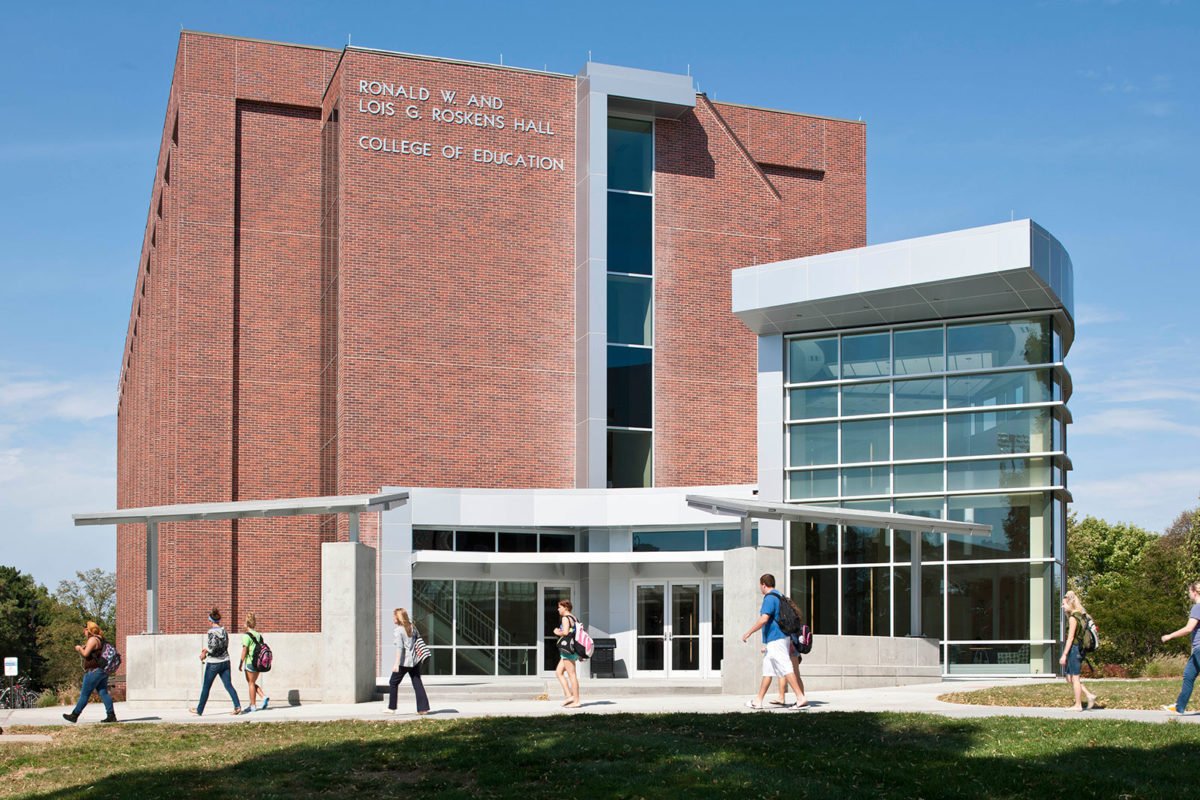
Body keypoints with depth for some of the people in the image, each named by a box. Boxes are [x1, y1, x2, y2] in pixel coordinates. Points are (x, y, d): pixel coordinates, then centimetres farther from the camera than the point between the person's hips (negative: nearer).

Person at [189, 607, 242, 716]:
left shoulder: (212, 632, -13)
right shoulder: (225, 631, 6)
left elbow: (212, 646, -23)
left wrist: (204, 653, -5)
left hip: (213, 663, -5)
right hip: (225, 661, 6)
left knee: (206, 687, 7)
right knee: (228, 685, 3)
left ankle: (199, 710, 18)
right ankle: (237, 706, -12)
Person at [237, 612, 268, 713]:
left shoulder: (246, 635, -11)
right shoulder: (258, 635, 9)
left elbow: (244, 651, -13)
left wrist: (241, 664, -8)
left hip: (250, 662, -7)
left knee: (251, 683, 2)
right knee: (253, 683, 19)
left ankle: (252, 705, 5)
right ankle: (264, 697, 2)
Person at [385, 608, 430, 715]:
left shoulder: (397, 630, -12)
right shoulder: (412, 627, 9)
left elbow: (399, 647, -20)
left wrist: (396, 664, -24)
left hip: (404, 662, -6)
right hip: (415, 660, 6)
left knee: (393, 683, 10)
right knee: (417, 683, 6)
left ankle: (391, 708, 15)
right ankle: (423, 708, -2)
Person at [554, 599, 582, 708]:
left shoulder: (566, 618, -9)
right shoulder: (574, 619, 19)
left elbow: (565, 632, -24)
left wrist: (557, 632, -3)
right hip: (573, 649, 10)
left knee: (572, 675, -7)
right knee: (558, 672, 12)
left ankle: (576, 701, -7)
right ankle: (569, 696, 5)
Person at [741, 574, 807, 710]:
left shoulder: (769, 598, -12)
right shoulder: (779, 597, 19)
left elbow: (764, 619, -23)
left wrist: (749, 632, -16)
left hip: (775, 640, -10)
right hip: (779, 639, 10)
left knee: (785, 669, -12)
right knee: (767, 670, 12)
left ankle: (801, 697, -16)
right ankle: (758, 701, 16)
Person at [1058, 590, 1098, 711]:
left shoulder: (1073, 618, -13)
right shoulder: (1079, 616, 15)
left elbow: (1070, 638, -17)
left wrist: (1064, 655, -16)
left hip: (1074, 648, -9)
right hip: (1079, 650, 9)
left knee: (1074, 678, -2)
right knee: (1070, 678, 13)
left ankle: (1078, 705, 4)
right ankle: (1089, 696, 11)